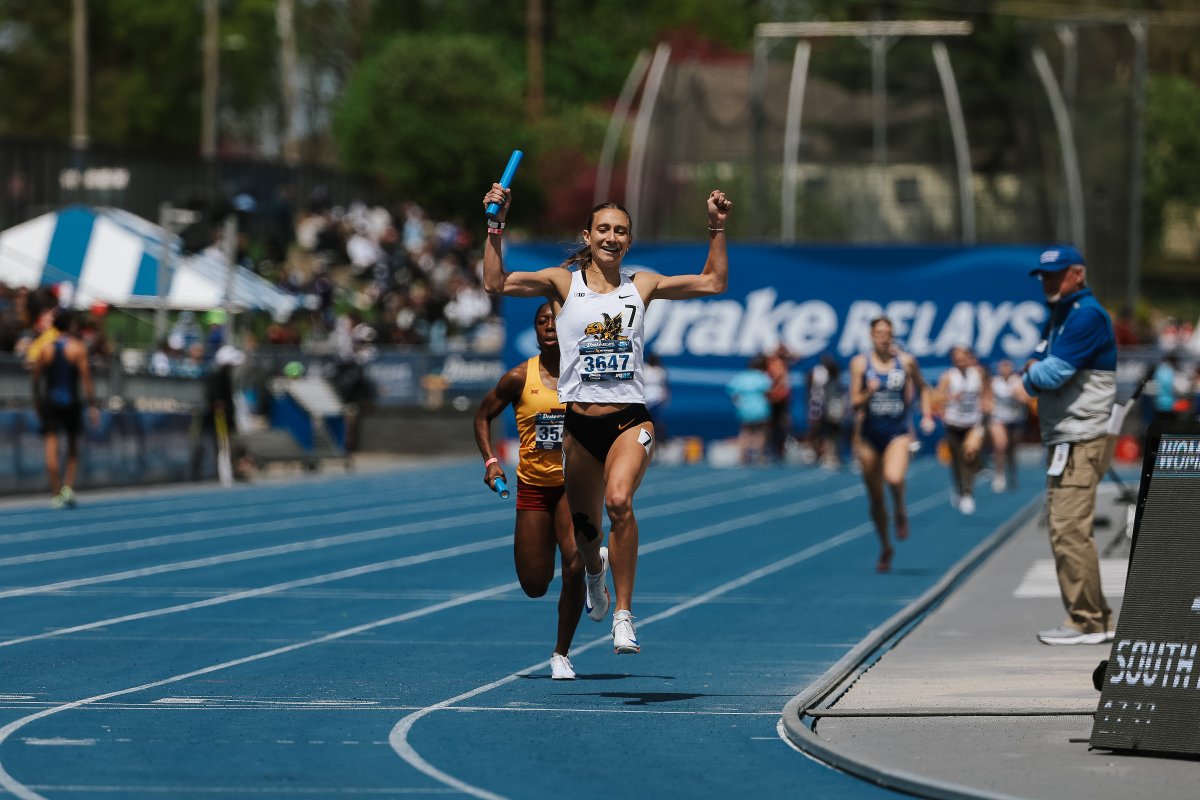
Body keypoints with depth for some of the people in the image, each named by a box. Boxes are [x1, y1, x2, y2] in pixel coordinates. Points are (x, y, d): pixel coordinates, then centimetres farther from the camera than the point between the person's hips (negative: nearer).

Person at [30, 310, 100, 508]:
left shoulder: (45, 350, 5)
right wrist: (92, 405, -9)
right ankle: (68, 488, 2)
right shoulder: (78, 348, -4)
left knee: (51, 448, -4)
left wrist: (37, 404, 18)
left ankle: (56, 493, -12)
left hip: (49, 401, 1)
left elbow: (36, 379, 7)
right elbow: (86, 378, -10)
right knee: (73, 448, 15)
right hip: (71, 401, -1)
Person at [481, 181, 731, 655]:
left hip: (629, 420, -1)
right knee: (583, 527, 9)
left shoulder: (642, 286, 8)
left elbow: (714, 283, 13)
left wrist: (716, 229, 5)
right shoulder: (563, 283, 4)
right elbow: (495, 283, -5)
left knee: (619, 501, -28)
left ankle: (624, 615, -18)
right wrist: (496, 226, -11)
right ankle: (595, 568, 49)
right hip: (577, 423, 1)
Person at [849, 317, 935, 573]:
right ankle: (885, 547, 27)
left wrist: (927, 415, 7)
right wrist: (869, 393, -23)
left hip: (898, 432, -1)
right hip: (869, 434, 1)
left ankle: (901, 511, 3)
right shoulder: (860, 363, -1)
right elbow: (854, 402, -3)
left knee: (894, 478, -30)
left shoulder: (906, 362, 1)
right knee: (876, 497, 7)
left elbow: (922, 388, 18)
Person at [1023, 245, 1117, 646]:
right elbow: (1035, 382, 17)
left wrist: (1034, 370, 1)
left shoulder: (1087, 315, -12)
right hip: (1062, 442, 10)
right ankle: (1096, 619, 16)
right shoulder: (1056, 318, 19)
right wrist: (1038, 374, -4)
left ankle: (1087, 623, -11)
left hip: (1082, 442, -10)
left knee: (1069, 531, -14)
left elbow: (1050, 374, -19)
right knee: (1064, 533, 12)